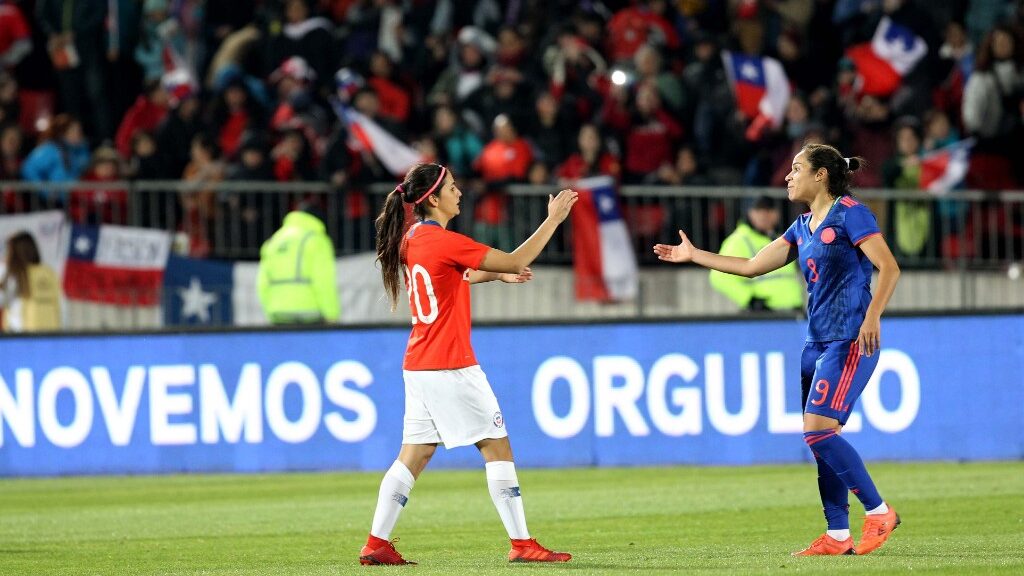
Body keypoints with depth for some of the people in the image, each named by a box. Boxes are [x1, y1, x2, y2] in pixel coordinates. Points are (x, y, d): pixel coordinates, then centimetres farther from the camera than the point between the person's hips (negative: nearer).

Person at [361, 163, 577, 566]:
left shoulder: (411, 239, 10)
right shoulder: (444, 242, -15)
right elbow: (516, 261, -12)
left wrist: (497, 274, 25)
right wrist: (554, 219, -5)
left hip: (418, 365, 8)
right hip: (451, 366, -8)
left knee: (414, 454, 10)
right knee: (497, 446, -1)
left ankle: (377, 544, 5)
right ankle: (522, 544, -1)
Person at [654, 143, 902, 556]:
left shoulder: (850, 214, -8)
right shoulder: (802, 228, 17)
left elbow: (889, 267, -14)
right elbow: (752, 266, 22)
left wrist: (872, 316, -25)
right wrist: (693, 255, 22)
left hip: (850, 341, -9)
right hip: (817, 343, 9)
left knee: (818, 430, -16)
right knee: (820, 437, 3)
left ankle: (878, 511, -8)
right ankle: (837, 536, 4)